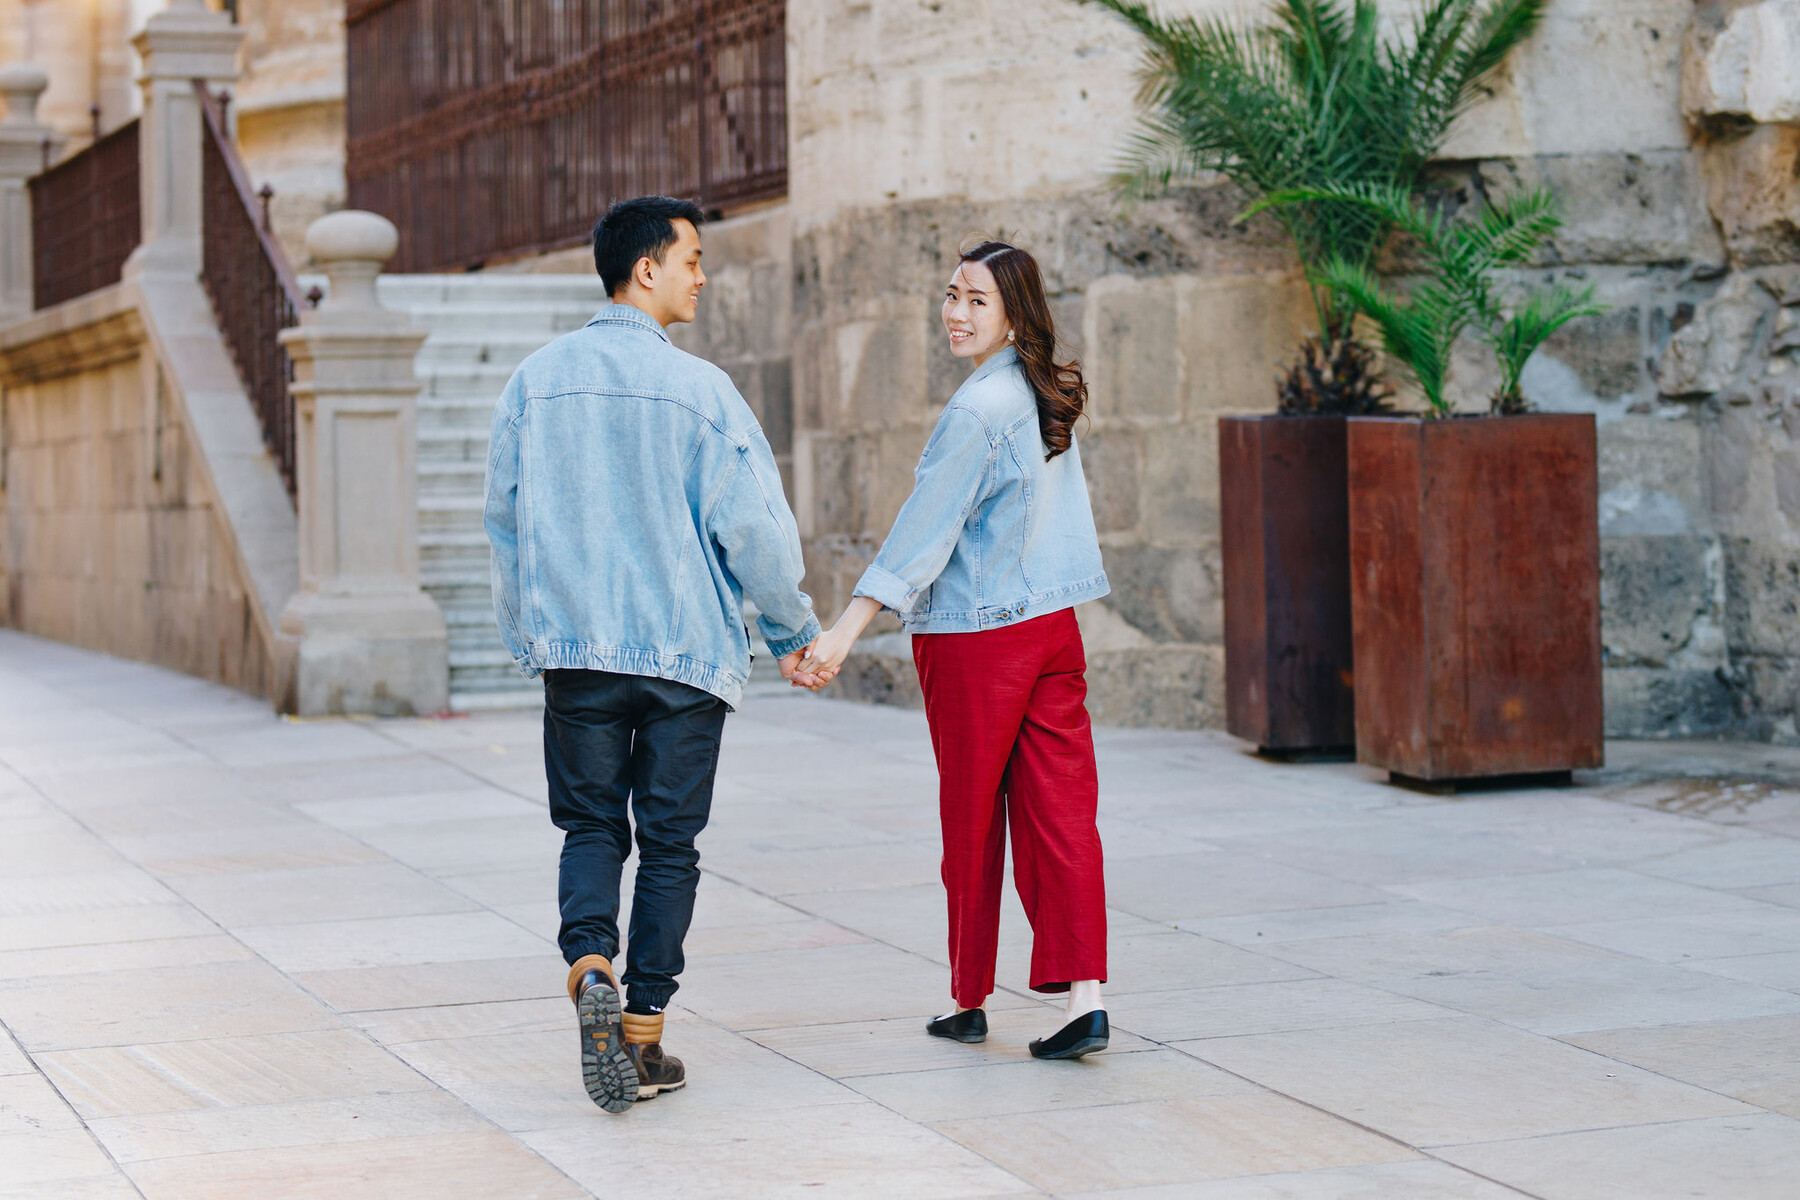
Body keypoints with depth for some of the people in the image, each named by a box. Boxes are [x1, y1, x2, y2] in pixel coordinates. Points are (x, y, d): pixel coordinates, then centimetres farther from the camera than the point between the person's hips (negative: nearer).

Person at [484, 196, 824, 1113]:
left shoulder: (536, 381, 3)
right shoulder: (698, 387, -9)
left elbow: (504, 519, 9)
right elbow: (751, 523, -9)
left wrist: (526, 635, 22)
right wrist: (794, 632, 6)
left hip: (575, 648, 3)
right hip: (686, 651, -2)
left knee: (590, 827, 12)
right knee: (668, 842, 7)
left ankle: (590, 967, -15)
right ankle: (643, 1038, 9)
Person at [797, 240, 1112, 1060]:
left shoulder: (976, 411, -17)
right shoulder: (1048, 395, 9)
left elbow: (923, 531, -20)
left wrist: (845, 632, -20)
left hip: (974, 641, -7)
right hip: (1053, 626, 7)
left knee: (972, 824, 6)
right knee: (1060, 814, 0)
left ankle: (970, 1000, 17)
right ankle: (1083, 992, -10)